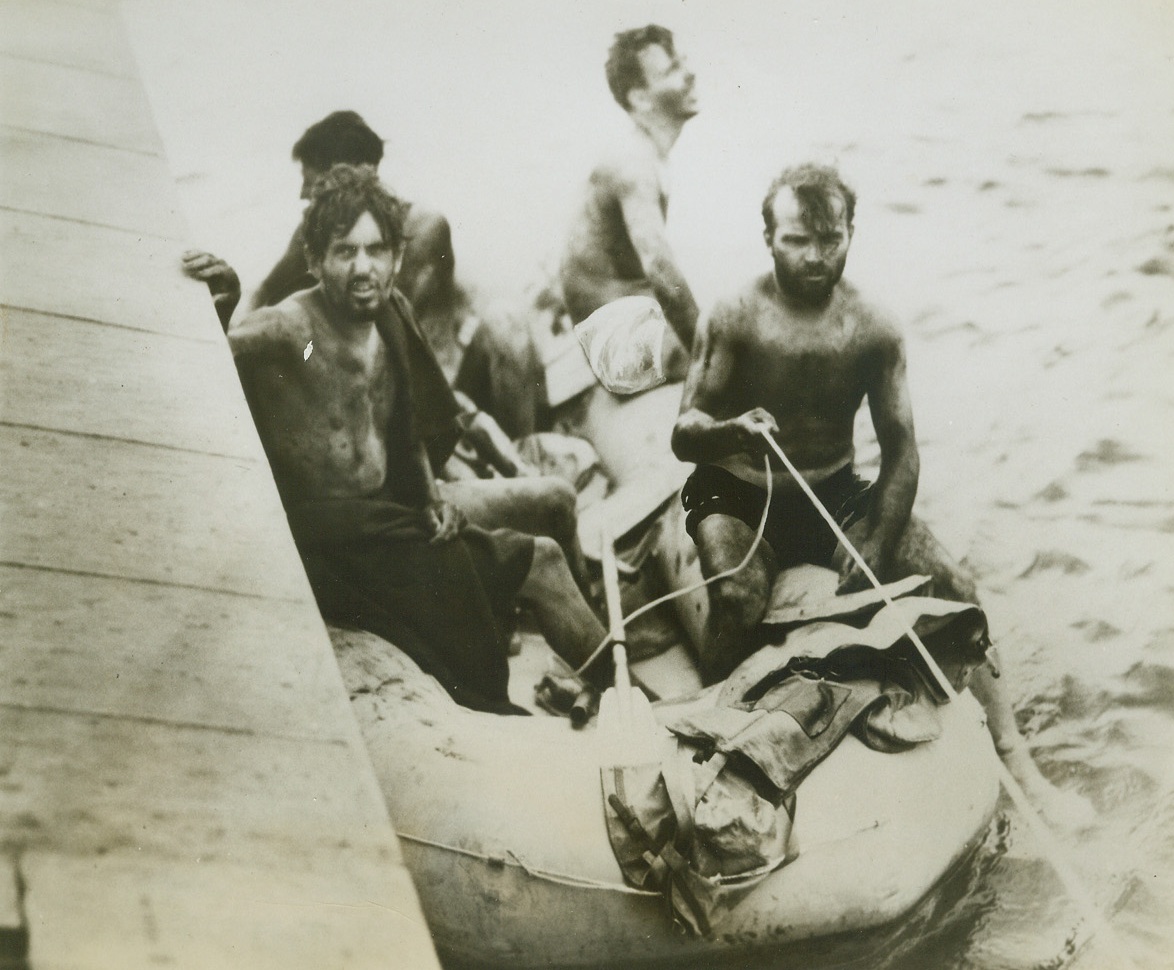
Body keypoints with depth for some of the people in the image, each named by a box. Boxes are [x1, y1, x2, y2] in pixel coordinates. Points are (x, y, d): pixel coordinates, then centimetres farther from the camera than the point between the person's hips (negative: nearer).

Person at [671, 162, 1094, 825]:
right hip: (739, 494, -3)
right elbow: (685, 435, -15)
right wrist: (732, 430, -40)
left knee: (954, 588, -14)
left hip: (837, 493, 3)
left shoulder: (876, 332, -8)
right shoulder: (736, 320, -14)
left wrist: (876, 555, -17)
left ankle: (1016, 764, -8)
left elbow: (901, 452, -5)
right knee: (740, 598, -35)